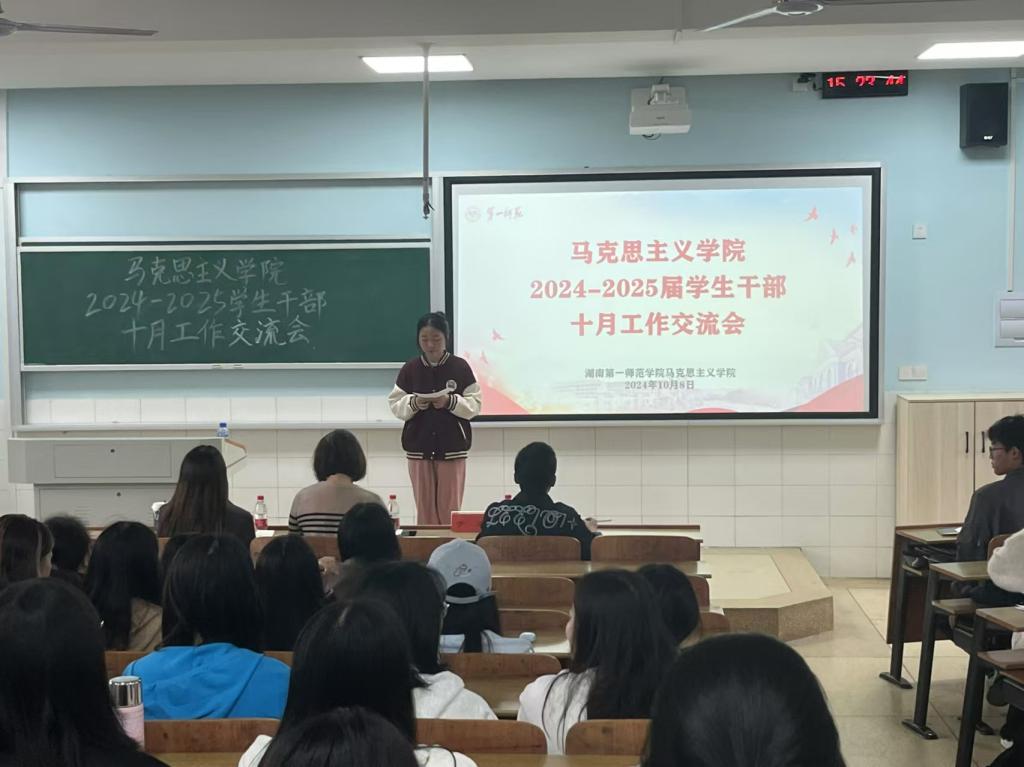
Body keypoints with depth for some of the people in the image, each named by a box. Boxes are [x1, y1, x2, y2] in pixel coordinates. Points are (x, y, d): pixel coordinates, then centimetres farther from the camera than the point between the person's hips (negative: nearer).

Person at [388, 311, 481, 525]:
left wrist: (450, 401, -20)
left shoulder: (460, 367, -3)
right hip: (418, 447, 2)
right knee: (424, 508, 5)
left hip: (452, 447, -1)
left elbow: (475, 405, -4)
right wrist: (413, 403, -17)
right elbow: (395, 405, 2)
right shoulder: (409, 369, 2)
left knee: (449, 509, 2)